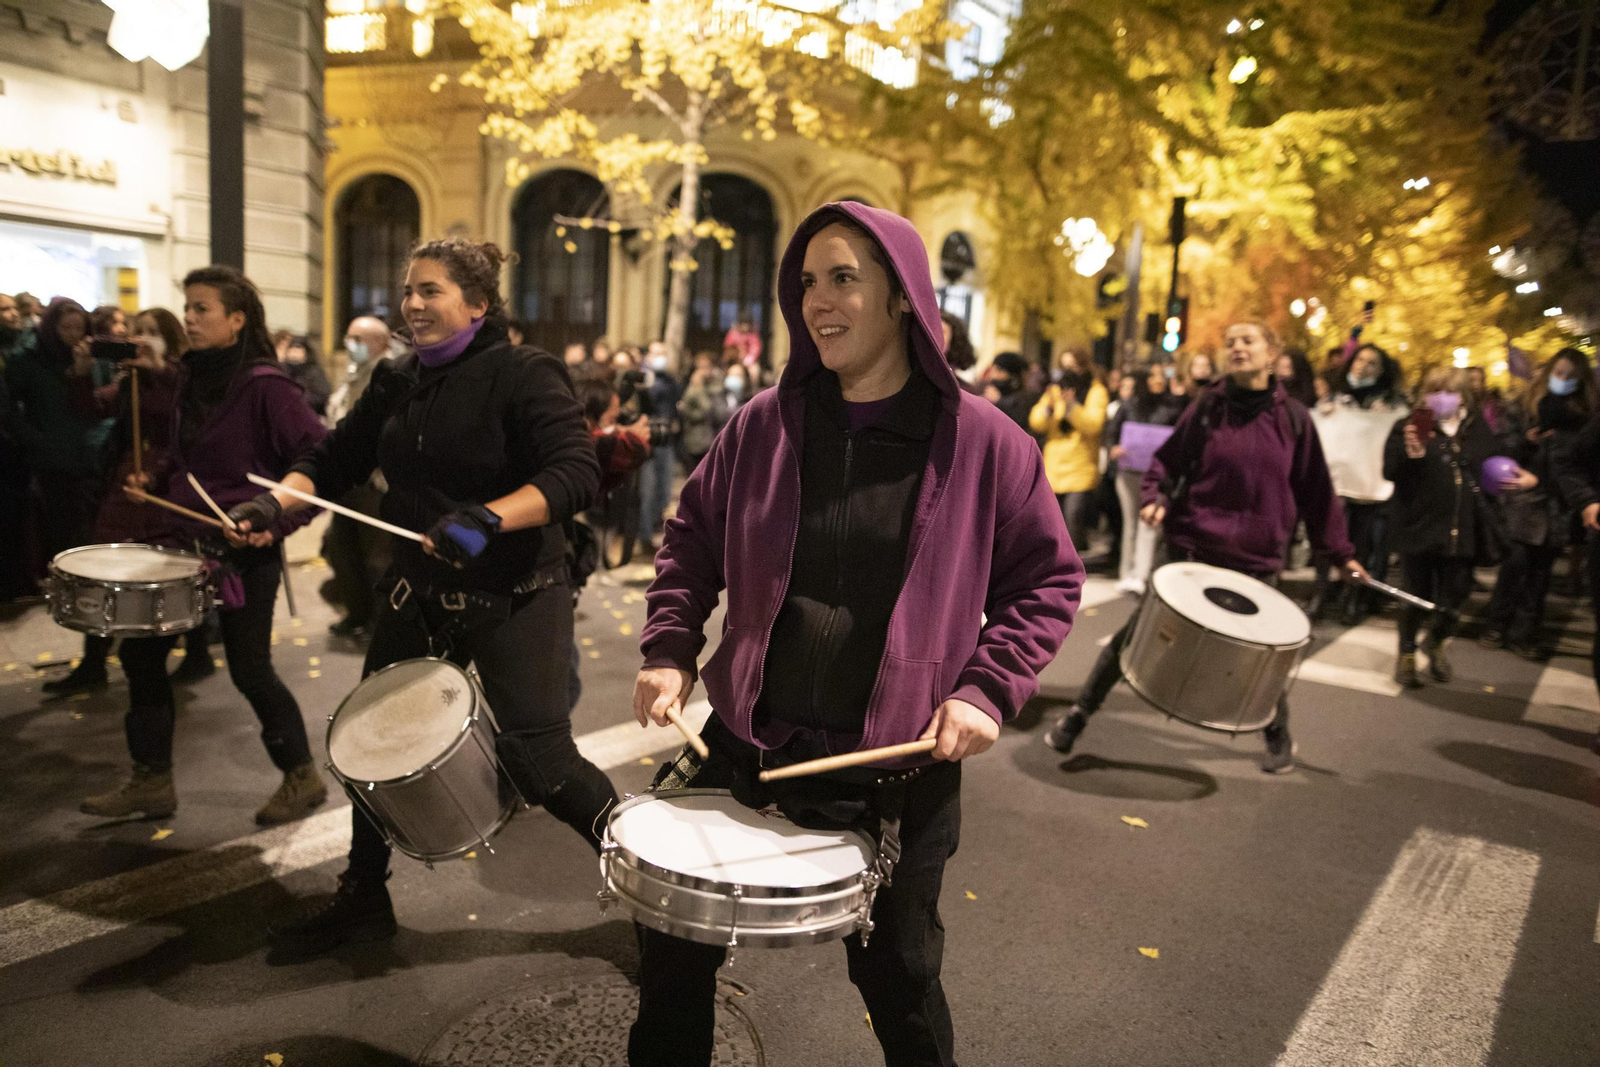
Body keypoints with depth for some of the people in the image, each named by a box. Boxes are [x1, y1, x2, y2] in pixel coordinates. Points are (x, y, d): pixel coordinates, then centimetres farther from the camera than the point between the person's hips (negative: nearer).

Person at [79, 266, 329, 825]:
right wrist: (154, 477, 4)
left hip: (246, 551, -8)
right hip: (186, 538, 8)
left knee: (248, 668, 0)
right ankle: (151, 781, 25)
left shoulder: (266, 387, -16)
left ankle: (301, 777, 21)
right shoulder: (192, 379, 8)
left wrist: (278, 521, -26)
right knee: (140, 650, 10)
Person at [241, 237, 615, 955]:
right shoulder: (398, 383, 9)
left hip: (513, 598, -7)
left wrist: (487, 517, -38)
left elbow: (575, 473, -25)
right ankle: (363, 897, 37)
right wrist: (274, 502, -9)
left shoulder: (523, 374, -13)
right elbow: (334, 461, 9)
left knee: (535, 756, -8)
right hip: (419, 592, 7)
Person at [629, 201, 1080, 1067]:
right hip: (746, 740, 3)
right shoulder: (763, 426, 0)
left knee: (898, 977, 16)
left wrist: (988, 688, -13)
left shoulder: (983, 442, -8)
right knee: (674, 933, 16)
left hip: (900, 766, -2)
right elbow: (692, 540, 10)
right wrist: (669, 650, -2)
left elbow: (1046, 580, -1)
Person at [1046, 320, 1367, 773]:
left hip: (1256, 556, 1)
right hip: (1193, 545, -1)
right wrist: (1154, 497, -16)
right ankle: (1079, 714, 13)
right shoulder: (1208, 406, -1)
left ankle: (1279, 736, 36)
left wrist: (1340, 552, 7)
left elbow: (1315, 490, 6)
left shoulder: (1292, 418, 0)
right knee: (1139, 631, -1)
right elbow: (1168, 461, 3)